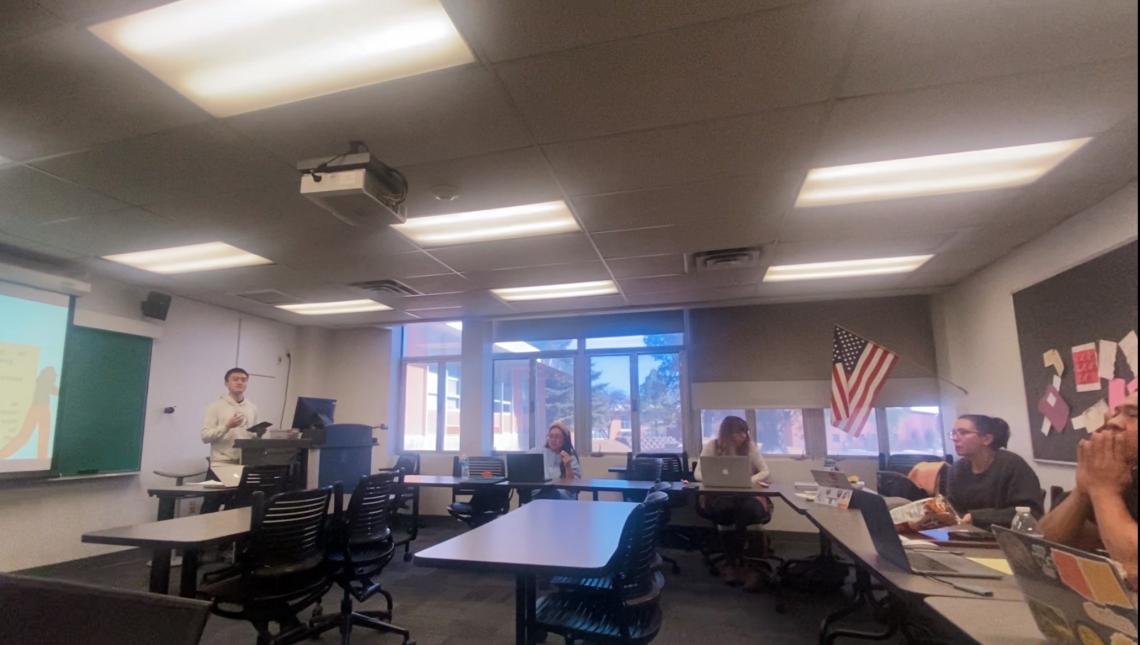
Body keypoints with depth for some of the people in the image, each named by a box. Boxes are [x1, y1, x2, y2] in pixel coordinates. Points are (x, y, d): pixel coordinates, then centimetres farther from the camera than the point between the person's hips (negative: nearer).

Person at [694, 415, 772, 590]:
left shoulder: (750, 446, 3)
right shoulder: (712, 446, -1)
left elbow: (765, 471, 2)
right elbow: (698, 473, -3)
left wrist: (749, 480, -19)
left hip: (746, 496, 1)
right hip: (718, 496, -1)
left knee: (748, 509, -34)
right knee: (723, 509, -36)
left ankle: (732, 563, -13)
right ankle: (739, 563, -14)